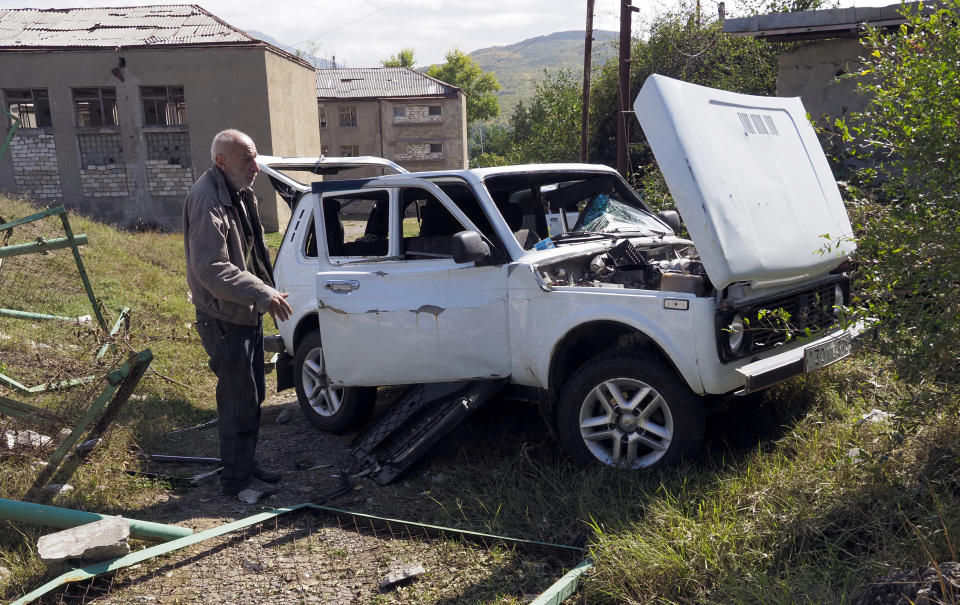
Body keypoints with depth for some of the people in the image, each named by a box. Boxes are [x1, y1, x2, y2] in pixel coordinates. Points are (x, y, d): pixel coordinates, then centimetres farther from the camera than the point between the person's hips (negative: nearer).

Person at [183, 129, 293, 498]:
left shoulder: (238, 194, 11)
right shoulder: (207, 200, -22)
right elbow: (212, 269, -29)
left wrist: (264, 293, 15)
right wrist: (263, 295, -33)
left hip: (246, 315, 10)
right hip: (224, 321, -10)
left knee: (252, 397, 18)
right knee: (239, 402, 0)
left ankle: (246, 466, 32)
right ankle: (235, 479, 14)